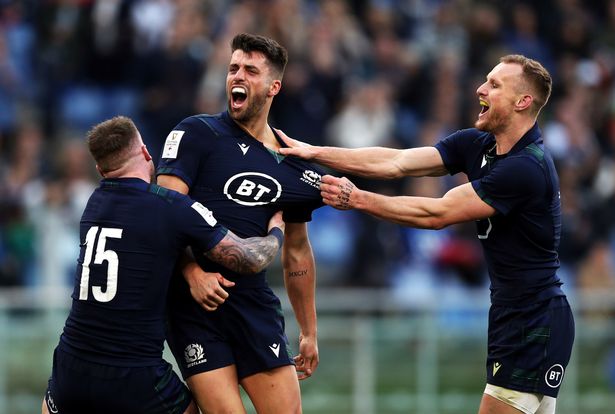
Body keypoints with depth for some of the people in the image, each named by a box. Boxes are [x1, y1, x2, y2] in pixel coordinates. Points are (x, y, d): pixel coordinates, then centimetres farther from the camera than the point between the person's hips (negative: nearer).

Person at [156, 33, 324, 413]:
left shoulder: (295, 165, 12)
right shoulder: (196, 134, 0)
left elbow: (297, 253, 23)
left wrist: (309, 332, 24)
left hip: (254, 303, 4)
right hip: (193, 302, -4)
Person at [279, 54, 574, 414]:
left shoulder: (527, 168, -21)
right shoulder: (475, 145, 6)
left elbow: (437, 214, -20)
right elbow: (396, 162, 0)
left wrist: (357, 199, -16)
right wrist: (315, 153, -7)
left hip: (534, 326, -9)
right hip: (513, 317, 9)